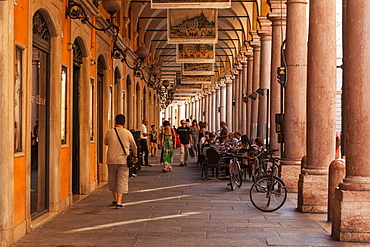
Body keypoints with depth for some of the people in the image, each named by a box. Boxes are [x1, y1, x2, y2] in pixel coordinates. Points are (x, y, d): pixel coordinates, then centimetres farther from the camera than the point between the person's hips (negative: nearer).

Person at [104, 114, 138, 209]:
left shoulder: (109, 132, -2)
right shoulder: (127, 133, -4)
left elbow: (105, 143, 17)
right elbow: (134, 147, 7)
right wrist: (135, 156, 22)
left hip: (111, 160, 2)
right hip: (123, 160, -2)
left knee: (113, 180, 16)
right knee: (122, 180, 1)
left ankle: (115, 200, 28)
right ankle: (119, 202, -7)